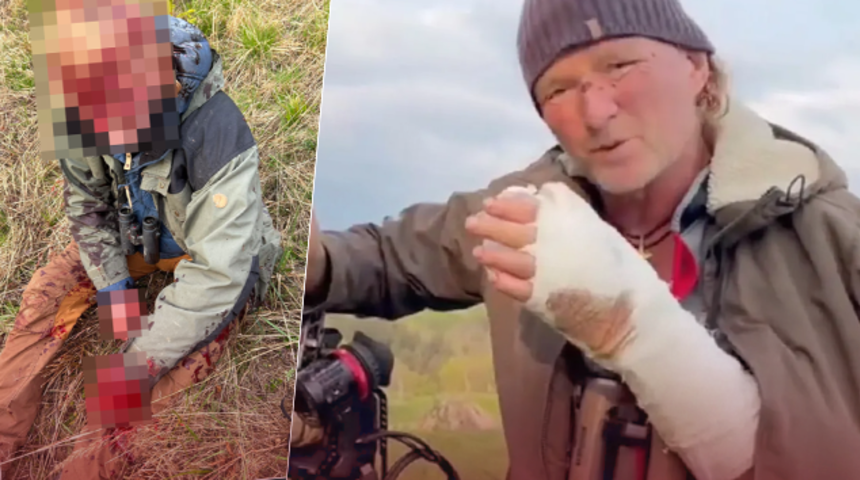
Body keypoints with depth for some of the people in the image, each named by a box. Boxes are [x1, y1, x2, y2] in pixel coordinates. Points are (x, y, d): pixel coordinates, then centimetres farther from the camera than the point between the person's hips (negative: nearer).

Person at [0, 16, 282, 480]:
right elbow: (87, 206, -3)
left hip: (211, 249, -4)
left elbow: (217, 272, -36)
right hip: (139, 231, 5)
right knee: (48, 288, -9)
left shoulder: (217, 137, -39)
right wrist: (113, 285, -12)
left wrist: (138, 363, -33)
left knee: (195, 338, -27)